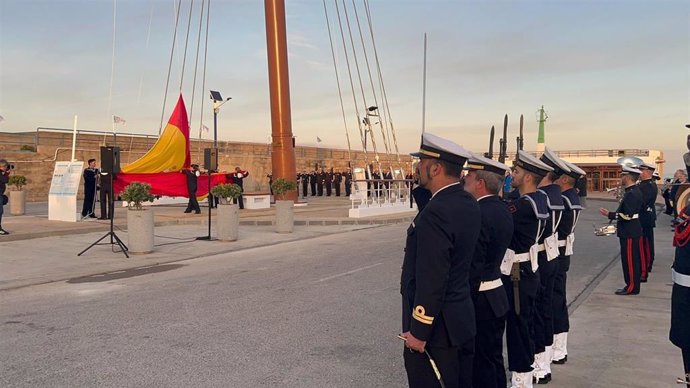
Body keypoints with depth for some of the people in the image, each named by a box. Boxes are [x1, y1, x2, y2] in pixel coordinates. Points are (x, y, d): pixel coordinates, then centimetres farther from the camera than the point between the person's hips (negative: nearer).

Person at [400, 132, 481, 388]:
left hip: (435, 327, -9)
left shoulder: (436, 213, -25)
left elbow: (432, 279, -25)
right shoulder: (468, 204, 4)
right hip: (461, 318, 9)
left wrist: (418, 332, -16)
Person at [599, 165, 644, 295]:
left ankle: (631, 287, 7)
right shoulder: (635, 191, 11)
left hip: (629, 233, -10)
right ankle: (633, 284, 25)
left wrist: (610, 215, -20)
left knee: (629, 260, -1)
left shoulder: (631, 194, -21)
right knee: (633, 260, 16)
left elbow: (627, 215, -24)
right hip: (633, 231, 10)